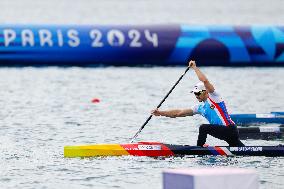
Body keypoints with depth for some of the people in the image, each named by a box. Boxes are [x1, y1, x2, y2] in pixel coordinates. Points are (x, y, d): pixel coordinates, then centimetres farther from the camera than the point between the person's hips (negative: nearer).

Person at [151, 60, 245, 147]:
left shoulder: (213, 97, -6)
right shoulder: (200, 108, 15)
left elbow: (204, 81, -21)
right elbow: (179, 113, 15)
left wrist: (195, 68, -11)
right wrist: (160, 113, 9)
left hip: (230, 129, -10)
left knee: (204, 128, -21)